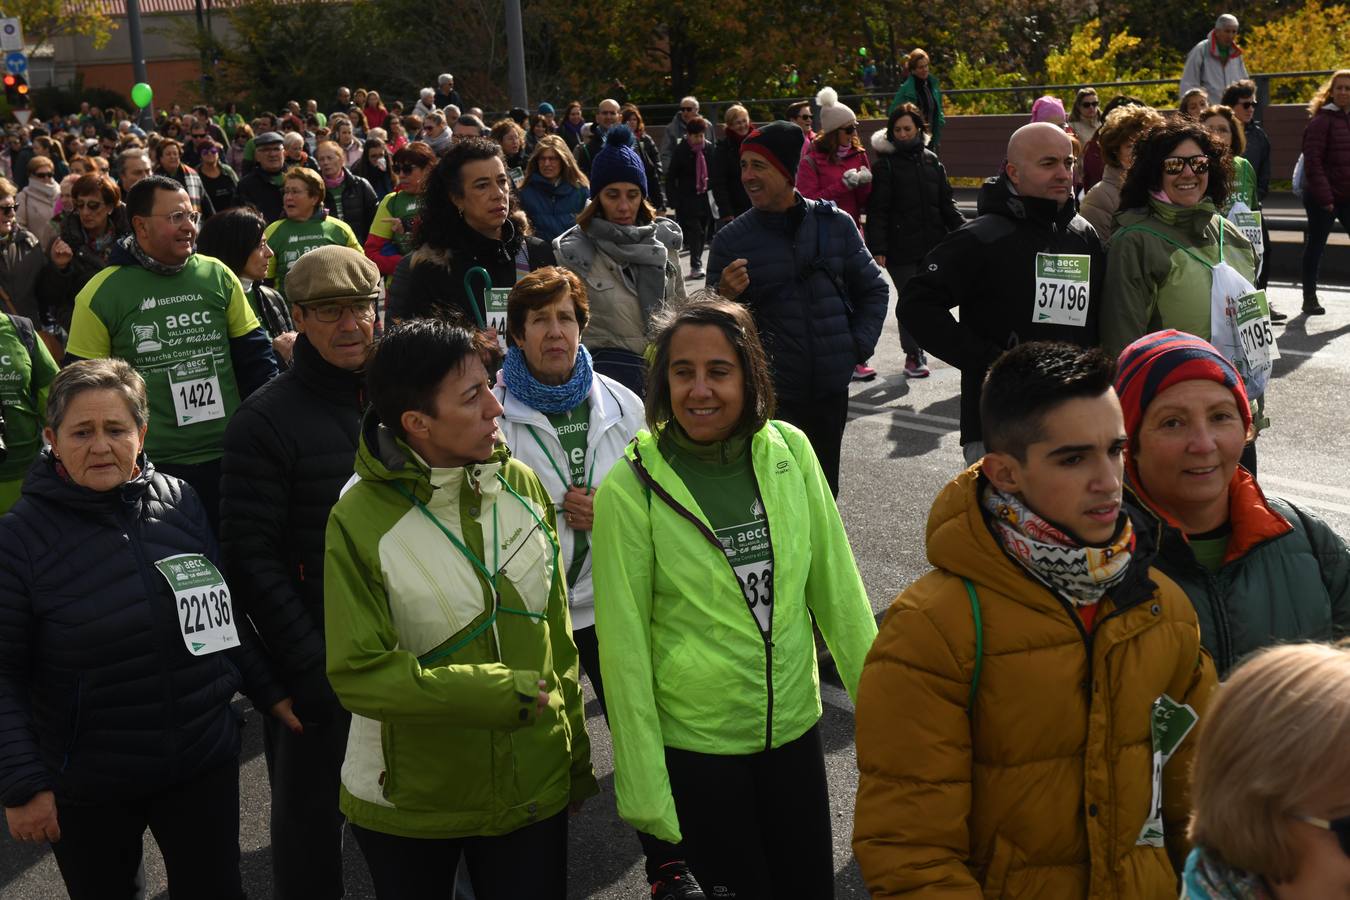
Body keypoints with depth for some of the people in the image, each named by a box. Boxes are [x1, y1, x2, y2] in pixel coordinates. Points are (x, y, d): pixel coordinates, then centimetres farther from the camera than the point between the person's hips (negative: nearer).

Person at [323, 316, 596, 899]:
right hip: (408, 804, -3)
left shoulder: (522, 486, -3)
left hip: (534, 790, 3)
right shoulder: (360, 518, -17)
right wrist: (500, 693, -25)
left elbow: (557, 636, 4)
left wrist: (577, 759, 10)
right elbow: (359, 673, -19)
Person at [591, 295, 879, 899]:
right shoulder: (630, 490, -15)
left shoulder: (789, 451, -6)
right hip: (694, 744, -3)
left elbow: (836, 585, 2)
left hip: (795, 727, 3)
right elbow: (624, 647, -11)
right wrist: (643, 788, -8)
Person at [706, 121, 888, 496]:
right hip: (770, 397, -2)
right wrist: (725, 295, -19)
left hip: (831, 392, 2)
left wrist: (859, 346, 3)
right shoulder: (730, 240, -2)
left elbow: (874, 289, 14)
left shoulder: (835, 224, 2)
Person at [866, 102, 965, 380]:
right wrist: (877, 248, -15)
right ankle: (912, 355, 10)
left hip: (932, 243, 4)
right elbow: (877, 209, -7)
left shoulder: (931, 160, 12)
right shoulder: (886, 163, -2)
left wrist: (963, 229, 4)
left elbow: (946, 202, 16)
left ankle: (919, 346, 23)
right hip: (901, 248, -4)